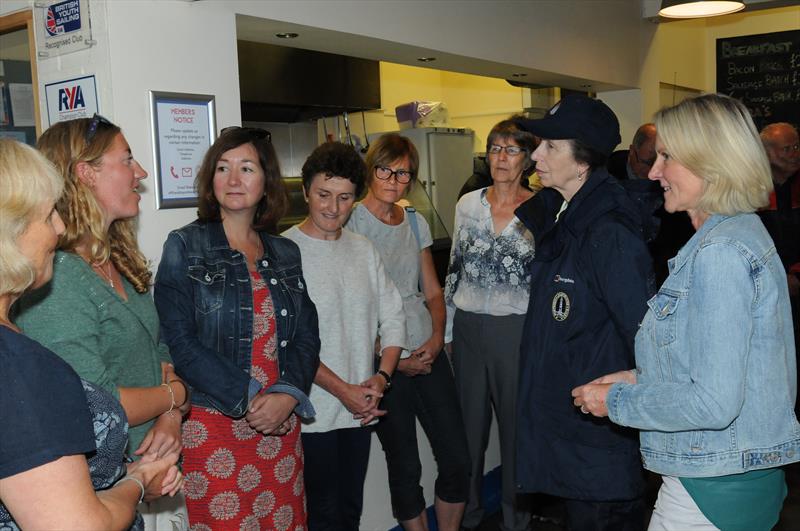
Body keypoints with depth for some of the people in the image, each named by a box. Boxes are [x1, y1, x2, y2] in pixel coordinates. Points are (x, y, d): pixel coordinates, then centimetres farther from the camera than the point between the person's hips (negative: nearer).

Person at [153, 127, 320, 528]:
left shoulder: (286, 254, 9)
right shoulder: (185, 247, -3)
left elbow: (306, 337, 7)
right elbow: (180, 343, -11)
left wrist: (288, 395, -11)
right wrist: (249, 399, -15)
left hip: (282, 421, 4)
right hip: (213, 423, -4)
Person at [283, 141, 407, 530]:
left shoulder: (364, 250, 7)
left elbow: (393, 319, 10)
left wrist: (381, 378, -4)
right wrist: (343, 390, -15)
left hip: (361, 409, 6)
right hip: (313, 413, -5)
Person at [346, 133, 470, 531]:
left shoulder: (416, 222, 10)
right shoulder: (352, 224, -8)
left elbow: (432, 291, 14)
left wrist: (437, 338, -4)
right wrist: (392, 360, -11)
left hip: (428, 352, 5)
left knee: (457, 460, 6)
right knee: (405, 467, 7)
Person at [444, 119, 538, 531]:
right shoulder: (468, 204, 5)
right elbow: (454, 270, 11)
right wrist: (447, 330, 10)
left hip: (517, 329, -3)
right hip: (469, 326, 3)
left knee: (517, 423, 8)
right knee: (469, 423, 11)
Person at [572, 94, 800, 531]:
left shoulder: (721, 252, -22)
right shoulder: (742, 233, 10)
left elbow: (713, 403, -26)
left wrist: (616, 400, -13)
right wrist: (641, 379, 9)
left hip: (714, 491, -9)